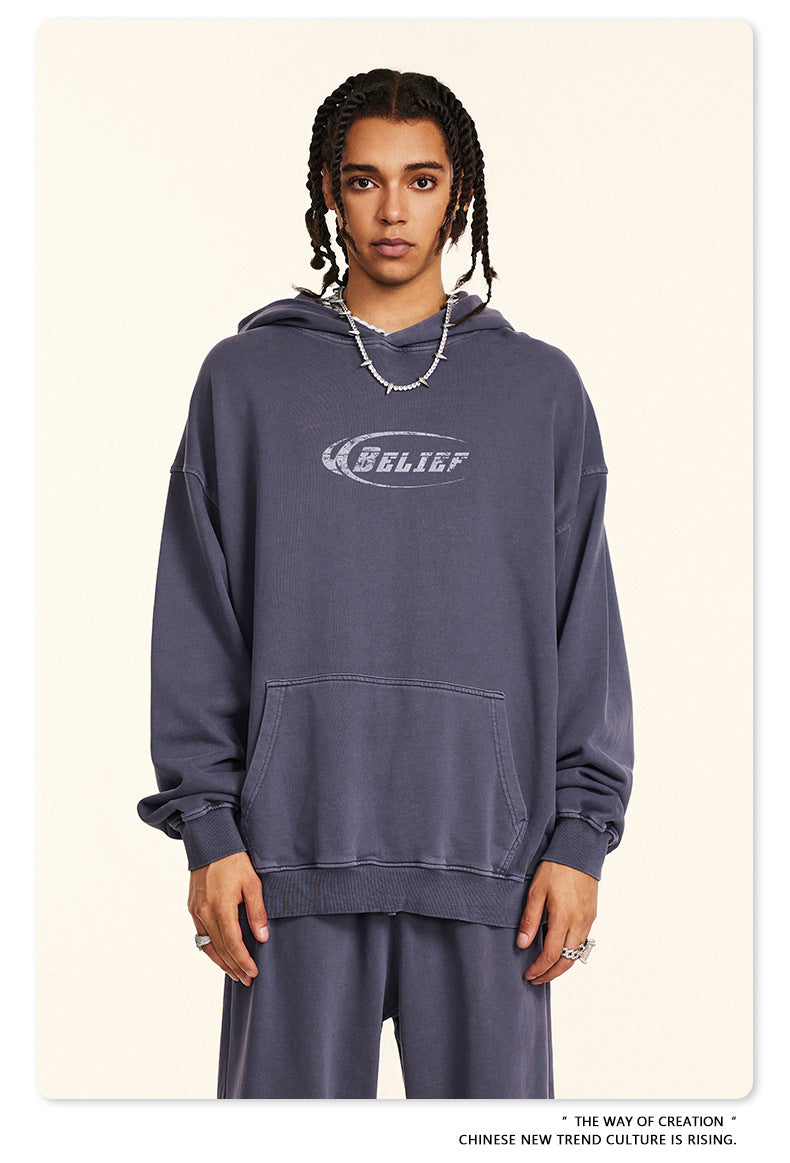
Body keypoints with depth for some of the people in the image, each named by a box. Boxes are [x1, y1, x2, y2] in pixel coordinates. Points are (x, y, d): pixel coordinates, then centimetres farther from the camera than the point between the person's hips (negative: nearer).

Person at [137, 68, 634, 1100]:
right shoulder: (246, 379, 7)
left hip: (489, 853, 0)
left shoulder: (539, 388, 8)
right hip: (294, 855, 0)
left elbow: (586, 632, 6)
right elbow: (198, 627, 4)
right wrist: (207, 825, -3)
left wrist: (580, 834, -1)